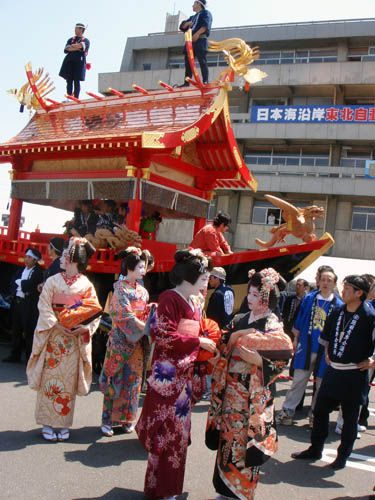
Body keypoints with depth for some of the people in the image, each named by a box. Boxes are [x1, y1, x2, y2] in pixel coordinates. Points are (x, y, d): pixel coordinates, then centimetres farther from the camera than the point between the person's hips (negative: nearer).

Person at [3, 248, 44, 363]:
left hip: (29, 305, -7)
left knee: (29, 331, -3)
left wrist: (19, 282, -4)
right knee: (16, 330, 11)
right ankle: (15, 355, 20)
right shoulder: (21, 271, 15)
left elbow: (30, 285, -19)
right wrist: (20, 291, -10)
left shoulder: (38, 272, -6)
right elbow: (12, 285, 8)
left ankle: (30, 357, 4)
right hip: (17, 302, 7)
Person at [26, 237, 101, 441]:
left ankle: (63, 423, 15)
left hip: (75, 340, 0)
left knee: (68, 381, 5)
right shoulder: (53, 281, 0)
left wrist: (85, 328, -17)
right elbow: (44, 307, -5)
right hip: (53, 337, 0)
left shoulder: (87, 285, 0)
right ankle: (48, 423, 13)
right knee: (50, 378, 2)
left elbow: (95, 312, -1)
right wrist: (57, 326, -16)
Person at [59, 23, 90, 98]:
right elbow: (66, 50, 4)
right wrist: (77, 48, -6)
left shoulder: (86, 40, 7)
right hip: (69, 63, 3)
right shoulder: (71, 39, 18)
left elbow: (81, 45, -14)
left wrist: (71, 46, -1)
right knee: (69, 81, 0)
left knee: (77, 82, -4)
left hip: (79, 63, -3)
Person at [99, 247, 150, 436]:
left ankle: (127, 418, 20)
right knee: (115, 379, 1)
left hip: (137, 342, 6)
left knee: (132, 380, 9)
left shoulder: (143, 291, 10)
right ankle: (108, 420, 10)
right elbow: (127, 317, -16)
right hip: (120, 341, -6)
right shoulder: (120, 289, -9)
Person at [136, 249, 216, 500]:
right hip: (168, 373, -8)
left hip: (186, 373, 8)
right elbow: (164, 335, -19)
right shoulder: (170, 298, -13)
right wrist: (198, 342, -16)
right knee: (167, 431, 1)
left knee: (178, 430, 15)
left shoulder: (195, 302, 13)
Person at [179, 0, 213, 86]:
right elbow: (182, 27, 23)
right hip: (191, 41, 7)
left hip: (201, 40, -7)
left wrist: (197, 33, -22)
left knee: (202, 61, -15)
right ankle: (186, 82, -4)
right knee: (188, 62, -1)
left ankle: (205, 81, -20)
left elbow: (206, 25, -9)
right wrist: (187, 23, 1)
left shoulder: (206, 13, 10)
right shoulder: (193, 17, 32)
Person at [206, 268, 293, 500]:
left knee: (247, 443, 2)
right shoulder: (239, 320, 10)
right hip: (231, 390, 5)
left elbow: (281, 358, -13)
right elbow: (224, 352, 15)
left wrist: (254, 358, -20)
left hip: (254, 395, -5)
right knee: (227, 439, 12)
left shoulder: (273, 327, -7)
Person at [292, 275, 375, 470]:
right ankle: (315, 450, 28)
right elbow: (326, 335, 22)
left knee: (350, 418, 9)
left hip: (354, 375, -6)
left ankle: (342, 456, 24)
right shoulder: (337, 312, 5)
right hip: (333, 371, 6)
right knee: (320, 411, 13)